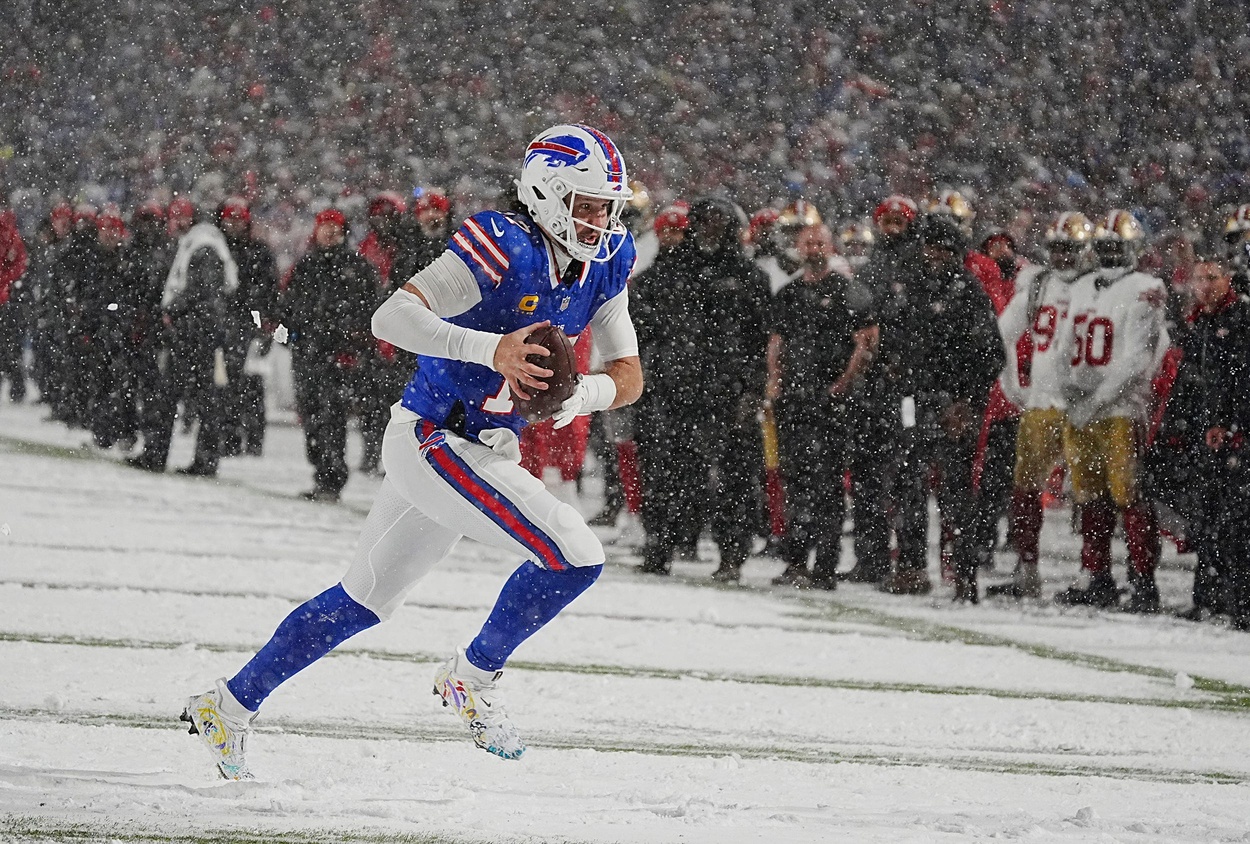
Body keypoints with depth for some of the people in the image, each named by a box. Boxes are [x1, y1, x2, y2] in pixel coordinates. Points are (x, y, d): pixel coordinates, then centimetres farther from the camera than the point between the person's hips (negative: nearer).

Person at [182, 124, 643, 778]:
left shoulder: (603, 267, 2)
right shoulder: (503, 251, -21)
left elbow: (628, 375, 2)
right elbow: (391, 317, -29)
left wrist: (579, 395, -20)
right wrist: (492, 350, -40)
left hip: (488, 451, 9)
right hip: (434, 441, -9)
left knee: (364, 599, 19)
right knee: (572, 556, -19)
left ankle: (230, 705, 31)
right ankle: (473, 677, 1)